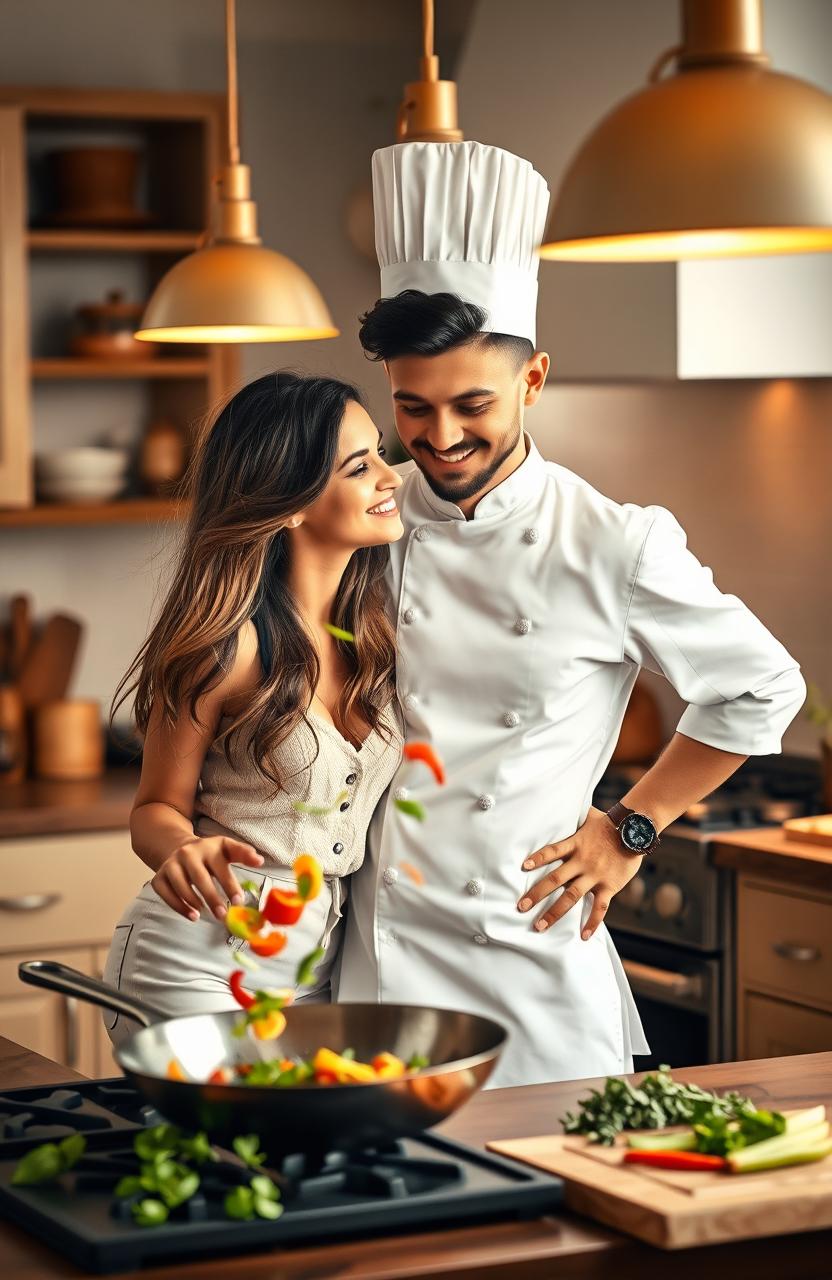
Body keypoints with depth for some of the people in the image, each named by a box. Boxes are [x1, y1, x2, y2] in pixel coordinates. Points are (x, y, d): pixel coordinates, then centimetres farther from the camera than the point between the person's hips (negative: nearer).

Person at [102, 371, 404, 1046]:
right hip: (200, 959, -6)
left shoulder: (377, 629, 3)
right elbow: (158, 808, -6)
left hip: (319, 963, 6)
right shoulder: (231, 644, -15)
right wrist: (181, 852, -27)